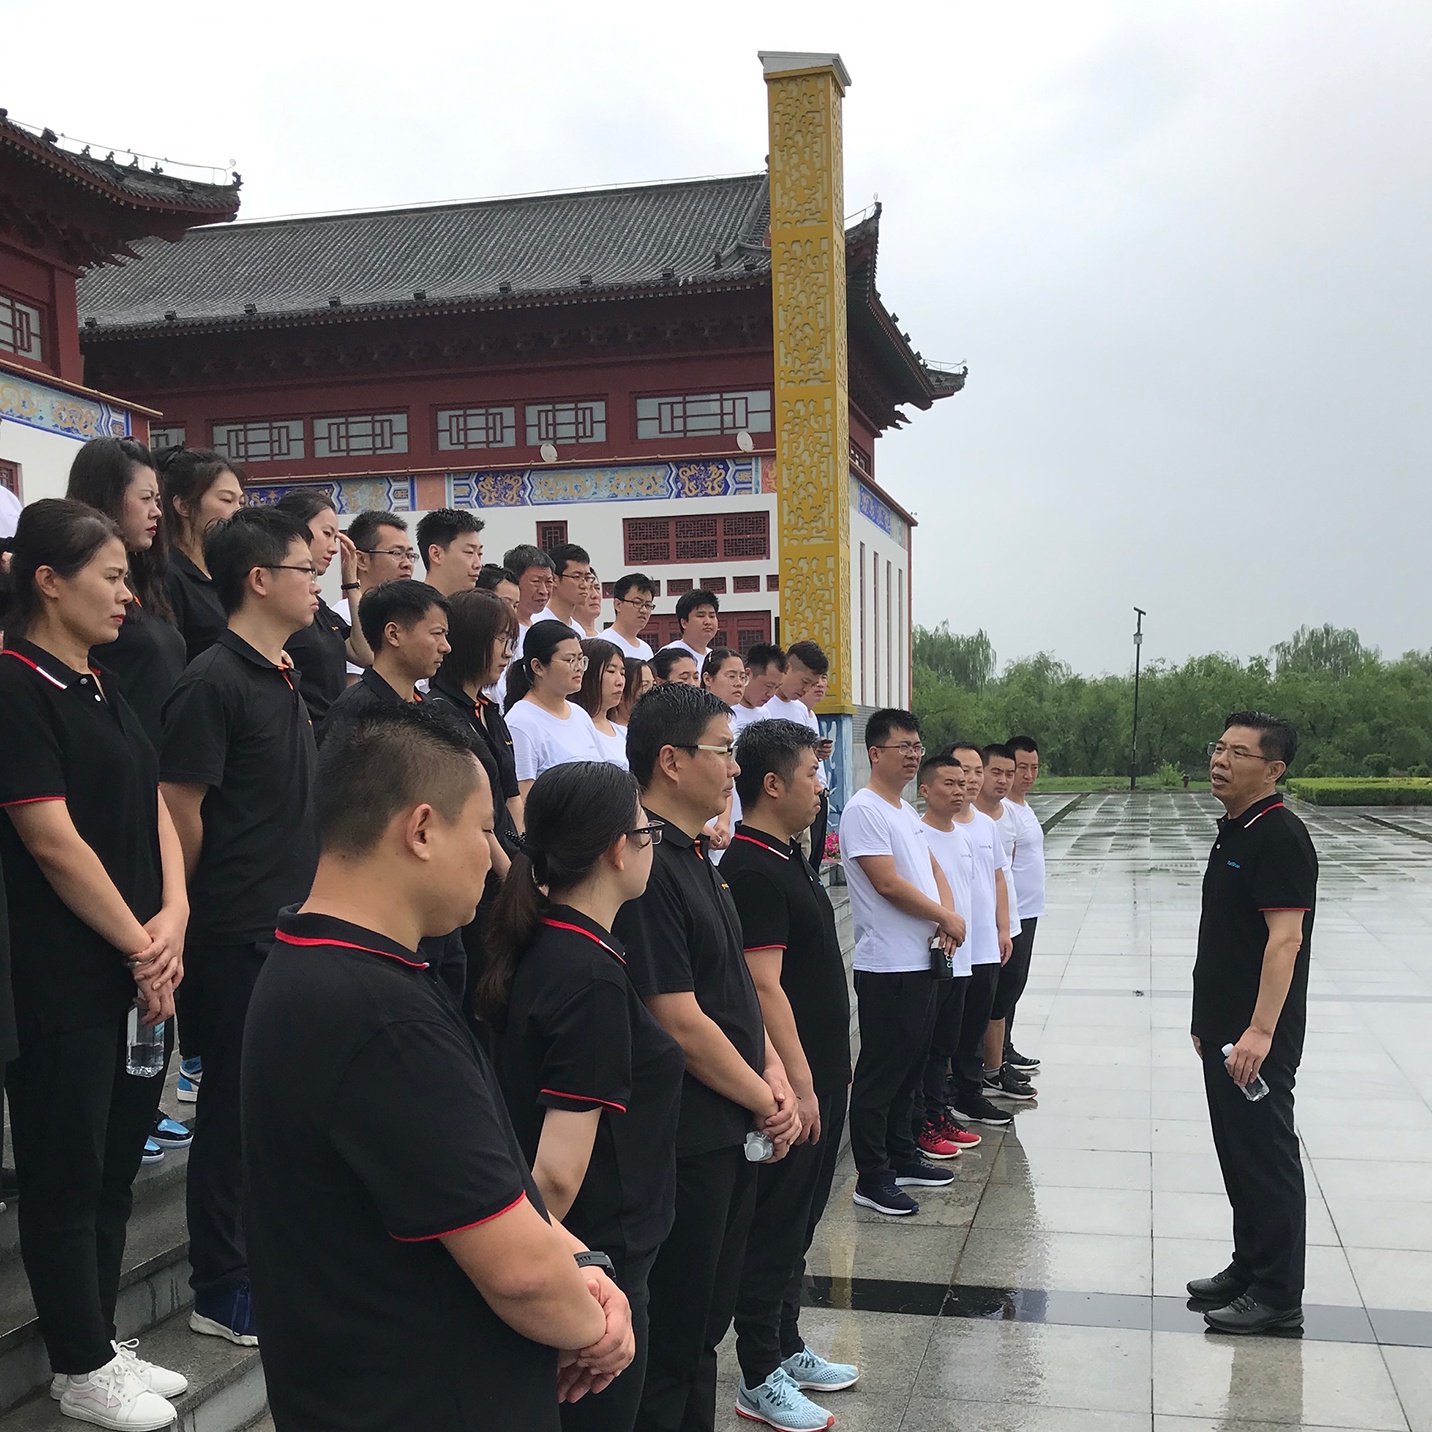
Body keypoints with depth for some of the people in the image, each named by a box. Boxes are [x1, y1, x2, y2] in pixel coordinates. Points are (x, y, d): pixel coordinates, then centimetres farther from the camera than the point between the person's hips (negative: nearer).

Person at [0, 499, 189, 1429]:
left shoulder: (103, 692, 13)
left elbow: (156, 812, 10)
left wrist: (174, 918, -6)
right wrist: (138, 944, -12)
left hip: (142, 977, 8)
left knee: (116, 1170, 16)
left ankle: (103, 1341, 30)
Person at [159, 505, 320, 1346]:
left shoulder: (284, 682, 13)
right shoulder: (214, 684, -14)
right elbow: (181, 811, -15)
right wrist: (210, 907, -5)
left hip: (295, 927, 8)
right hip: (240, 937, -8)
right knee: (236, 1110, 2)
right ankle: (223, 1294, 15)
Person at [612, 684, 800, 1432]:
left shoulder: (695, 857, 10)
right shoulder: (646, 867, -20)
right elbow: (681, 1022, -22)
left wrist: (773, 1074, 1)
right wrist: (765, 1100, -10)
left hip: (731, 1133, 9)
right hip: (685, 1142, -9)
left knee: (706, 1322, 20)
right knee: (670, 1340, 5)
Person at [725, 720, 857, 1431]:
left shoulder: (787, 857, 12)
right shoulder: (752, 870, -19)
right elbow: (764, 986, -24)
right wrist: (798, 1085, -23)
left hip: (819, 1075, 10)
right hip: (790, 1084, -10)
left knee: (797, 1224, 19)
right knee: (775, 1228, 1)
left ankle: (787, 1348, 32)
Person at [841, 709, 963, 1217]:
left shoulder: (906, 810, 15)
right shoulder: (864, 810, -14)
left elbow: (933, 870, 18)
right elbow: (889, 883, -20)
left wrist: (947, 917, -2)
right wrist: (946, 918, -10)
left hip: (919, 963, 10)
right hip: (887, 966, -9)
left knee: (909, 1066, 18)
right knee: (880, 1074, -2)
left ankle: (902, 1158, 29)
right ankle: (872, 1180, 5)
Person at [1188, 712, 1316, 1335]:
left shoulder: (1280, 836, -17)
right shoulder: (1232, 832, 13)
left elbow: (1285, 938, -23)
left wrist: (1260, 1031, -27)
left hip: (1257, 1037, -10)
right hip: (1224, 1030, 10)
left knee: (1266, 1156, -1)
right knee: (1238, 1152, 17)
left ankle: (1278, 1296, 10)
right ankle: (1249, 1269, 30)